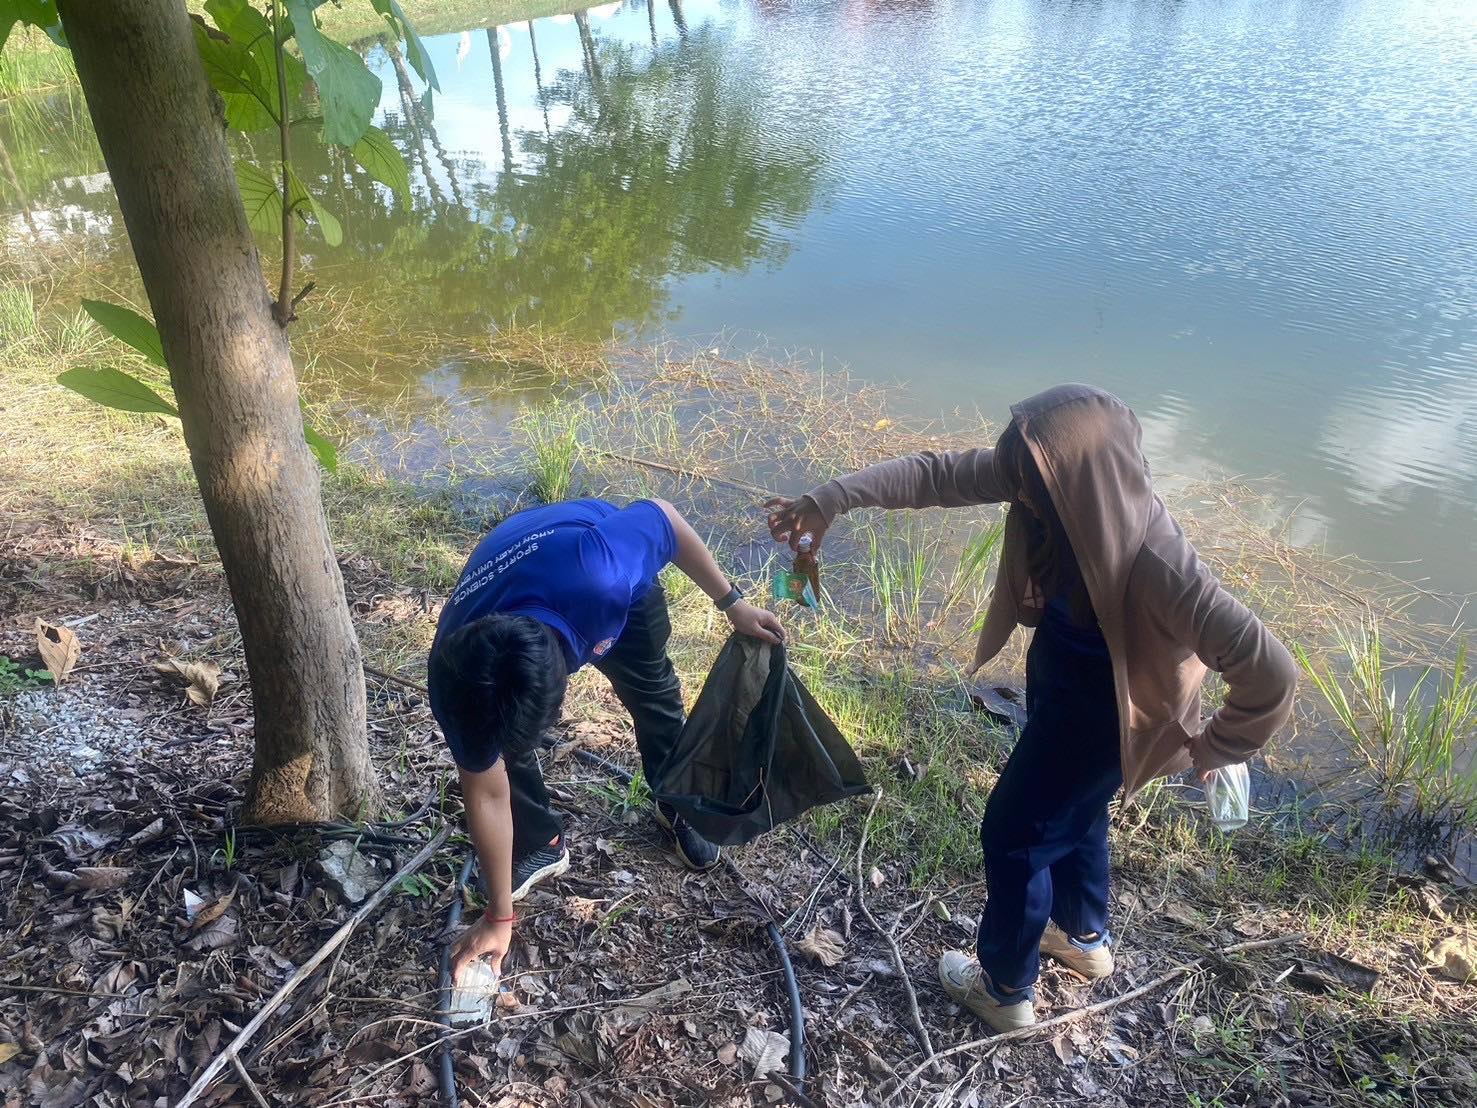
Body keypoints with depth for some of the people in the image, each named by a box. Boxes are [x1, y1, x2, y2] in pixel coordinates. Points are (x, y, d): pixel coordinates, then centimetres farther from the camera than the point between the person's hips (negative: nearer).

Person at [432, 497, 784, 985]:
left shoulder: (600, 573, -50)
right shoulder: (456, 675, -37)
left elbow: (662, 514, -27)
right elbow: (486, 793, -22)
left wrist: (731, 602, -17)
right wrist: (499, 916, -13)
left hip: (619, 567, 0)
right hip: (506, 587, 1)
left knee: (653, 690, 14)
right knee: (504, 746, -8)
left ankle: (677, 808, 39)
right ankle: (540, 846, 18)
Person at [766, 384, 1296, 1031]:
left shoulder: (1155, 562, -40)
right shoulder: (1059, 479, -22)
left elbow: (1271, 674, -35)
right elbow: (940, 474, -15)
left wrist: (1213, 747, -18)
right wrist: (832, 499, -23)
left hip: (1101, 709, -7)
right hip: (1057, 673, 7)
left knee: (1014, 833, 11)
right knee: (1070, 810, 28)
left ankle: (1007, 989, 37)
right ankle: (1085, 937, 56)